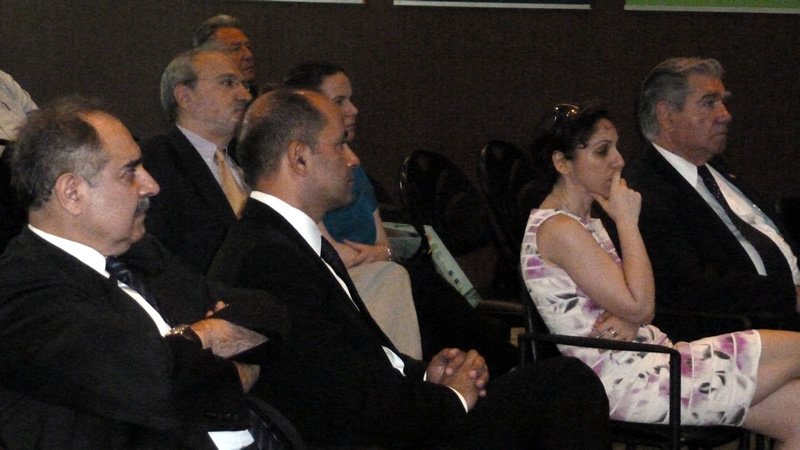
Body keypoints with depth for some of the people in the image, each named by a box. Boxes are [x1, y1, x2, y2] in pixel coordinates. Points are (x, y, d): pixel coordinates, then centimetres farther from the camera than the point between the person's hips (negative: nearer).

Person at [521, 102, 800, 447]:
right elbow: (639, 306, -18)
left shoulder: (585, 223, 18)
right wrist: (627, 221, -10)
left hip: (650, 359, 9)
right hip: (631, 382, -9)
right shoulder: (557, 229, -13)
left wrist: (629, 320, -9)